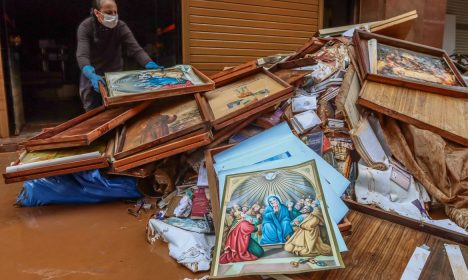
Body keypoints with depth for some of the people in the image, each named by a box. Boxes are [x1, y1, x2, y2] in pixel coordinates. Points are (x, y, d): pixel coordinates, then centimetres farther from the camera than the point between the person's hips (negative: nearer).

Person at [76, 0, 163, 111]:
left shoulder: (121, 27, -14)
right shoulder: (85, 27, -18)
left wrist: (150, 65, -44)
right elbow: (82, 56, -31)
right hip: (92, 76, 0)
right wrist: (92, 75, -51)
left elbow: (136, 50, -23)